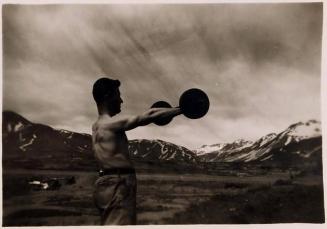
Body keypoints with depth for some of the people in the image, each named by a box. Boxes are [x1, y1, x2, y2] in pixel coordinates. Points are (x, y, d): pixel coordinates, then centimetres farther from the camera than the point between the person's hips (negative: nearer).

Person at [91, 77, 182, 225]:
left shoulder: (97, 125, 15)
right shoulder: (111, 123, -13)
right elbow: (147, 117, -14)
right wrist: (181, 109, -6)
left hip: (110, 184, 10)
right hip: (118, 185, -10)